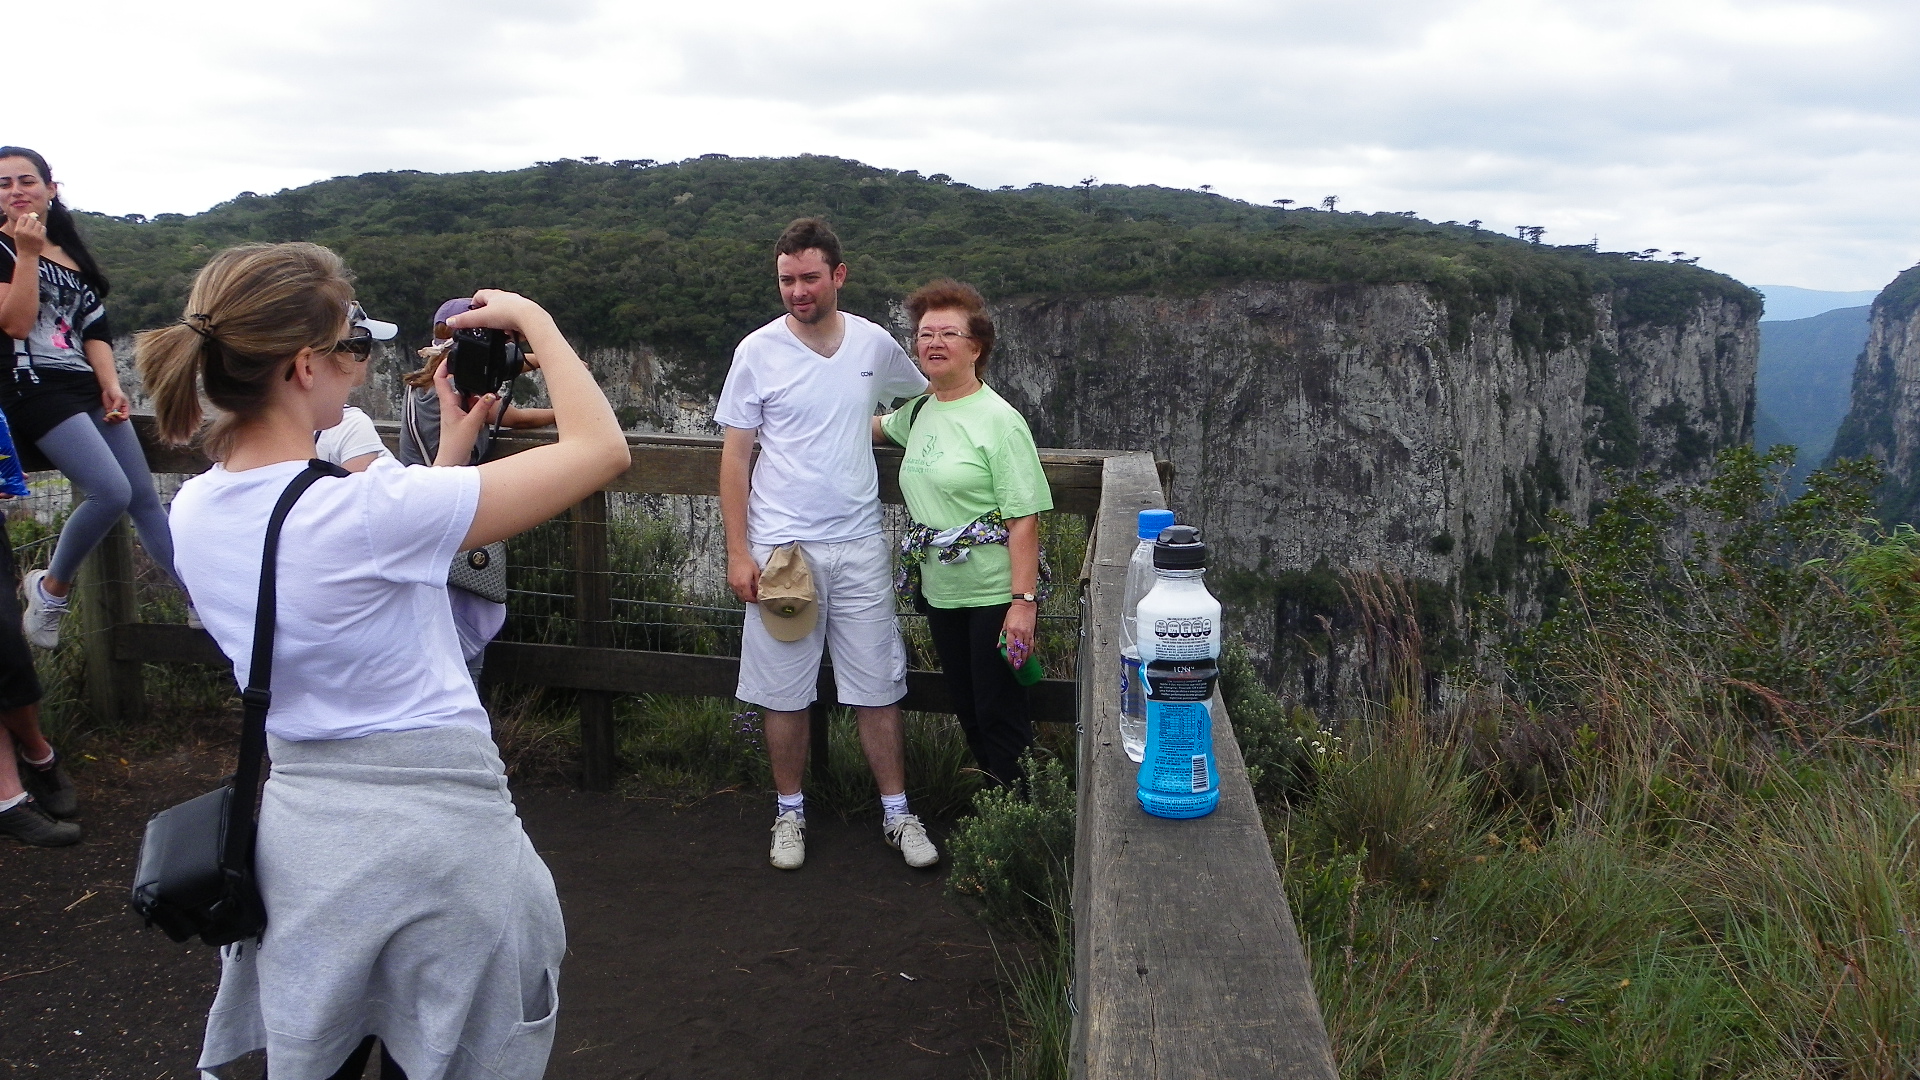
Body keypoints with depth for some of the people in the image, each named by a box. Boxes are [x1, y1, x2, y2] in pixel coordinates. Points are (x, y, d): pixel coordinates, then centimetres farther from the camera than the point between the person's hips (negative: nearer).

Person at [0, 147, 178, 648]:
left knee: (147, 500, 2)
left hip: (87, 388, 7)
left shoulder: (70, 252, 19)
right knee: (111, 491, -23)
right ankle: (51, 588, -1)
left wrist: (111, 383, 2)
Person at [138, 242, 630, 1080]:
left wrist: (450, 443, 12)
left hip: (294, 821, 7)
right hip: (435, 831, -7)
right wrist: (531, 317, -7)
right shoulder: (366, 506, -24)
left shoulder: (194, 513, -1)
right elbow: (601, 447, -19)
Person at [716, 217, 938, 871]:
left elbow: (925, 400, 23)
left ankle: (896, 814, 19)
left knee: (878, 687, 6)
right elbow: (734, 456, -3)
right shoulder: (758, 351, -5)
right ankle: (790, 811, 25)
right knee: (784, 691, 8)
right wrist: (737, 552, -7)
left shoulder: (875, 345, 1)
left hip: (860, 546, 2)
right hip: (781, 548, -1)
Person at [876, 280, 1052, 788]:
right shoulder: (919, 411, 9)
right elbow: (879, 427, 35)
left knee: (1001, 717, -1)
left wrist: (1024, 601, -24)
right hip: (940, 591, 8)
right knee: (968, 712, 16)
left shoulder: (999, 421, -13)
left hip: (995, 594, -7)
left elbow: (1024, 519, -18)